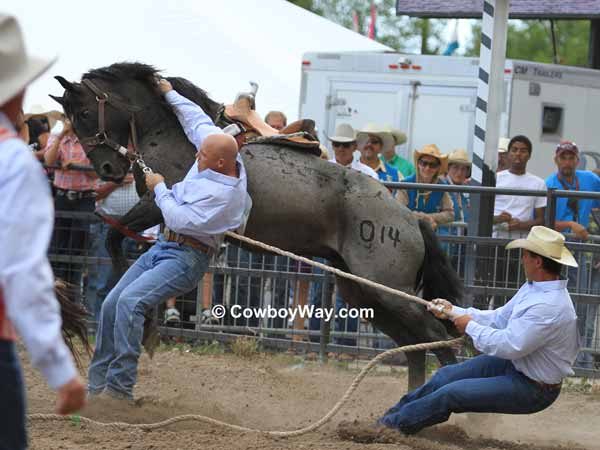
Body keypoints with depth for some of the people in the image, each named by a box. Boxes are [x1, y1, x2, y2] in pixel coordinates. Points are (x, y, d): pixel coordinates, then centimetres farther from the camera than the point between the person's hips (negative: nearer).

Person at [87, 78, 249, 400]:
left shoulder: (224, 195, -26)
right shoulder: (220, 152, -1)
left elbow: (179, 220, -22)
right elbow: (197, 120, 16)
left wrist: (159, 188, -9)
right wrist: (169, 94, 23)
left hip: (187, 257, -10)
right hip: (164, 245, 10)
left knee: (130, 301, -28)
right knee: (111, 305, 4)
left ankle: (120, 385, -27)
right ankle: (98, 384, 9)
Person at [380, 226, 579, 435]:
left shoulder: (550, 307, -32)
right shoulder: (533, 288, 2)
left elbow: (509, 346, -31)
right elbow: (499, 318, 12)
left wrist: (471, 326, -17)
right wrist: (454, 312, 10)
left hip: (533, 390, -9)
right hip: (515, 365, 9)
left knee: (450, 394, -12)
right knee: (447, 375, 10)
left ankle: (394, 422, 5)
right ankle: (397, 411, 27)